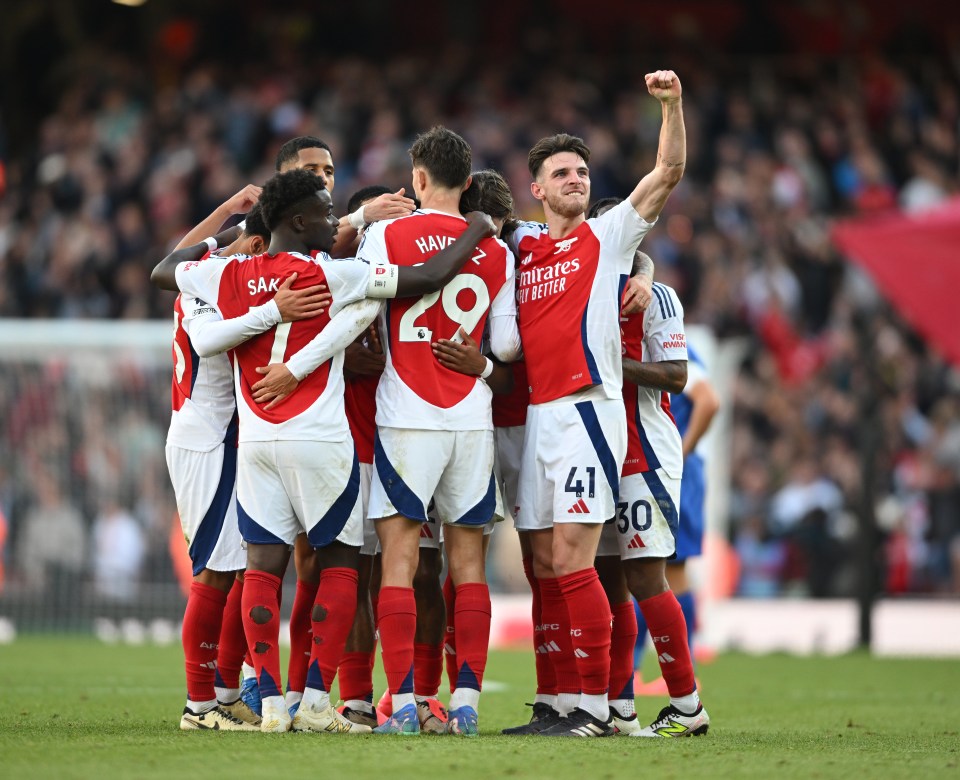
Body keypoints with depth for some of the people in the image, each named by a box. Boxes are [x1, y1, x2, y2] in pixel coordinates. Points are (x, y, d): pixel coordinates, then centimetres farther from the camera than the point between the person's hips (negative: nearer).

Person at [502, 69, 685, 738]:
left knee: (571, 560, -13)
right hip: (534, 413, 5)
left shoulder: (608, 236, 5)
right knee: (546, 566, 5)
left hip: (586, 409, -5)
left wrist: (672, 104, -16)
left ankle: (597, 704, -11)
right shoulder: (518, 246, 16)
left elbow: (670, 171, -3)